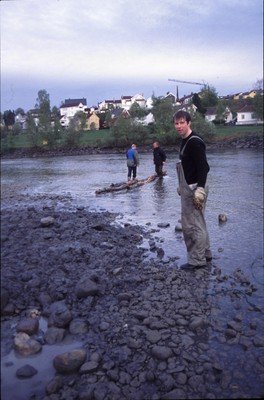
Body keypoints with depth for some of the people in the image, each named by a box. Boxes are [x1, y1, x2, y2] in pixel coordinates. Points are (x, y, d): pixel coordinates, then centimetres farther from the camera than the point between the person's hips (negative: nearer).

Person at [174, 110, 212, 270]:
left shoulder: (195, 142, -17)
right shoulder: (185, 141, 14)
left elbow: (203, 167, -23)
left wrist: (200, 189, -27)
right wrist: (181, 186, 23)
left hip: (195, 188, -11)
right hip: (188, 188, 11)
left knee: (192, 225, -5)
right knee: (198, 223, 18)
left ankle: (197, 260, 5)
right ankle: (205, 254, 30)